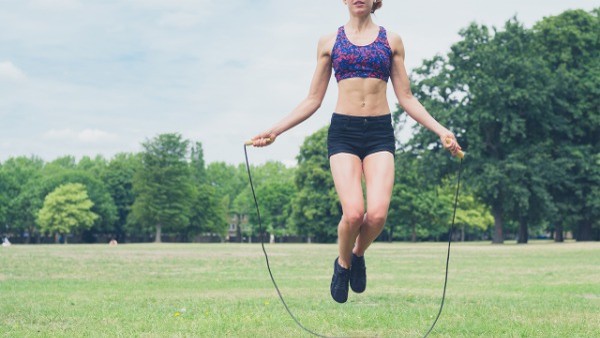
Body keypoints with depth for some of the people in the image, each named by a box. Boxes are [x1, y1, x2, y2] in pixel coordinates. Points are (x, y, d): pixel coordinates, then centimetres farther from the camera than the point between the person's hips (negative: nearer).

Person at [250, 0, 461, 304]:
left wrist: (441, 130, 0)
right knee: (353, 213, -18)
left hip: (380, 133, 1)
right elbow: (313, 100, 12)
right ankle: (343, 263, 14)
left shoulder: (391, 40, 11)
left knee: (377, 214, -16)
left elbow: (406, 98, 12)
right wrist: (275, 131, 4)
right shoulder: (329, 42, 11)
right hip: (343, 131, -1)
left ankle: (358, 255, 18)